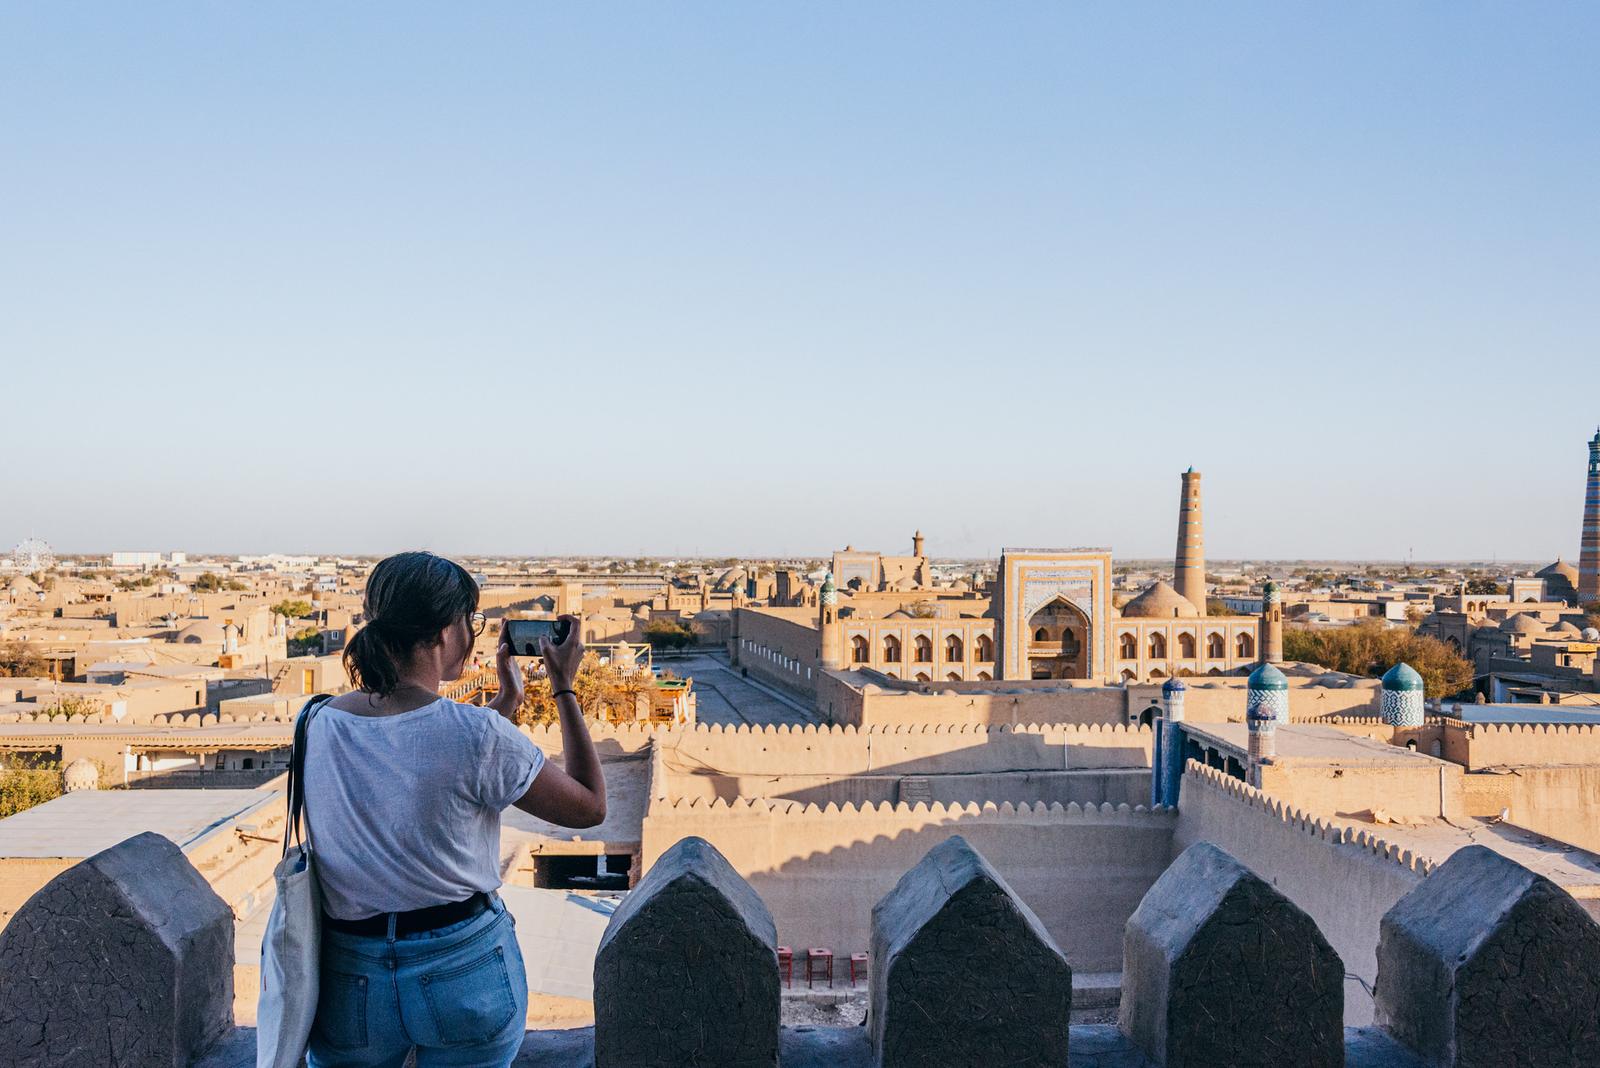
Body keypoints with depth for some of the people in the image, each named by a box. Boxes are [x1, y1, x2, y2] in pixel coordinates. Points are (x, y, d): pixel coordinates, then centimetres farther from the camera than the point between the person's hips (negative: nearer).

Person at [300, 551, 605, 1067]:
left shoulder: (320, 723, -3)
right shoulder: (476, 733, -20)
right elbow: (590, 807, -7)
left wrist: (507, 700, 18)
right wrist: (565, 688, -1)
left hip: (349, 981, 4)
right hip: (467, 972, -4)